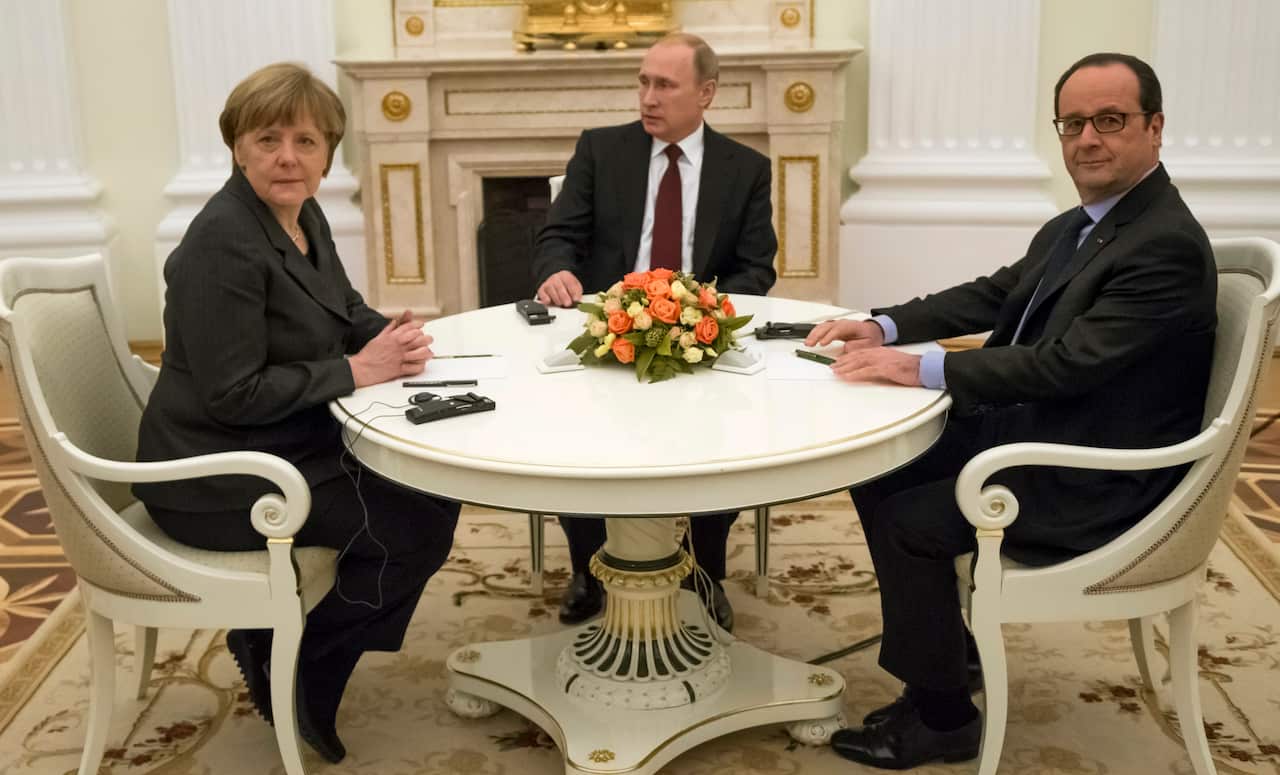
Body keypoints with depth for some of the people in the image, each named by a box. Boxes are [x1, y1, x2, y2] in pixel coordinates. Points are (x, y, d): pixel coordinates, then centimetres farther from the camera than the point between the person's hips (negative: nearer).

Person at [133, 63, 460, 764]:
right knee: (414, 529, -12)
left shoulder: (303, 215, 5)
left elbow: (345, 313, 16)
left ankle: (290, 644, 18)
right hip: (220, 484, -9)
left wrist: (393, 335, -6)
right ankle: (290, 670, 9)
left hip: (291, 445, 9)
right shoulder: (222, 243, -23)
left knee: (434, 490, 8)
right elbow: (233, 394, -25)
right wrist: (356, 371, -21)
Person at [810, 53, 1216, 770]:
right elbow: (992, 296, 13)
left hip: (1091, 486, -10)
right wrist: (883, 327, -2)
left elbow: (1066, 363, -28)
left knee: (909, 520, -16)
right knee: (879, 476, 6)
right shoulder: (1075, 228, 9)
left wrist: (921, 368, -26)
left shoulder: (1167, 246, -21)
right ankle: (947, 647, 22)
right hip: (1026, 432, 10)